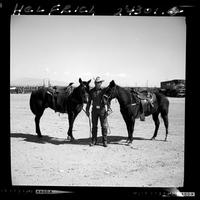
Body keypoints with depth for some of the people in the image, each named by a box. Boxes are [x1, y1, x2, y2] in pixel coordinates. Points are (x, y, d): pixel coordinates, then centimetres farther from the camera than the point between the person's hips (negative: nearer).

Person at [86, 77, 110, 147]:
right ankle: (94, 140, 18)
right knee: (94, 126, 8)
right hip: (94, 110, 2)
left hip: (102, 110, -2)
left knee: (104, 126, 0)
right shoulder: (91, 91, 5)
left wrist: (108, 108, -15)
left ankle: (105, 141, 9)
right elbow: (89, 101, 12)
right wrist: (87, 110, 9)